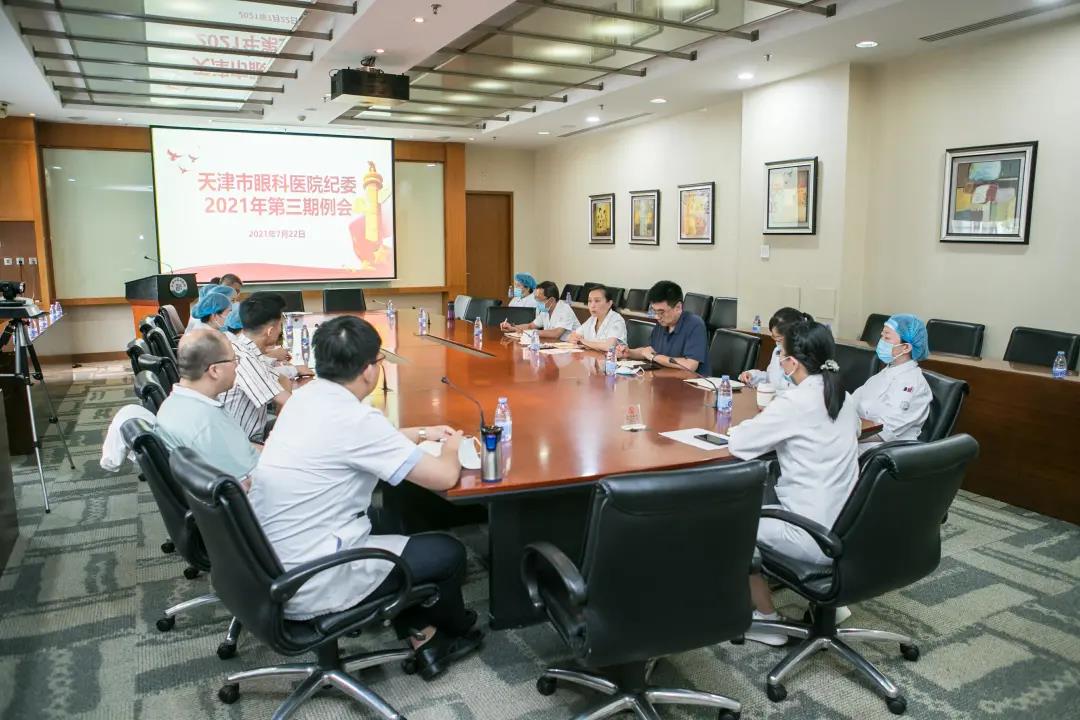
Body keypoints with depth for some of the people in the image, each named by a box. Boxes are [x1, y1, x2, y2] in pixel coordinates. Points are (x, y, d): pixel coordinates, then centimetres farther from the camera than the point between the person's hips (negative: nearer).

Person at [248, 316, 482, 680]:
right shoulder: (354, 418, -24)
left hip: (268, 563, 9)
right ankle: (455, 630, 37)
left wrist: (423, 433, 21)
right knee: (449, 552, 6)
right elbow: (445, 477, -18)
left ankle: (419, 632, 27)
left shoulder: (306, 397, 1)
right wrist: (452, 447, 3)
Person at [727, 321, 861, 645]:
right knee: (763, 492, 27)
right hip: (845, 529, 8)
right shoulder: (844, 398, 5)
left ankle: (767, 619, 19)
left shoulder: (795, 402, -19)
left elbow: (738, 443, -18)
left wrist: (755, 424, 4)